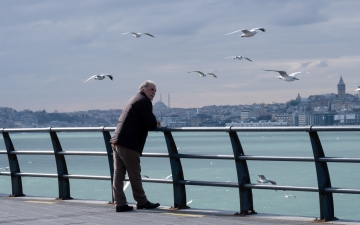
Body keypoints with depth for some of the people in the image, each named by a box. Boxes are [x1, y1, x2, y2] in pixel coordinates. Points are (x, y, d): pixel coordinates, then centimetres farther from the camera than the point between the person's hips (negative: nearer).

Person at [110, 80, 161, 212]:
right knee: (134, 174, 1)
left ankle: (120, 204, 5)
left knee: (118, 174, 4)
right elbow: (152, 124, -10)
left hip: (117, 142, 9)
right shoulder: (144, 101, -5)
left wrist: (153, 123, 15)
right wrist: (156, 124, 12)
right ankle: (141, 202, 11)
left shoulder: (134, 100, 25)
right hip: (129, 145, -9)